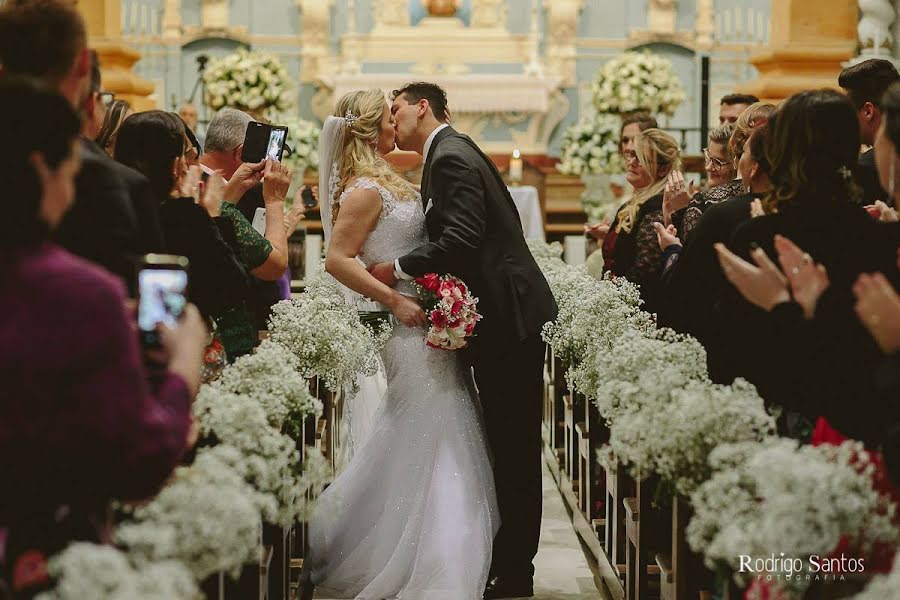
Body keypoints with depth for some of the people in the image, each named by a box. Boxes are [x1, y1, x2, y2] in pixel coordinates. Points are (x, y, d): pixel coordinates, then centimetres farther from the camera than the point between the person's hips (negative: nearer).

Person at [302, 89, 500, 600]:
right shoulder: (365, 189, -14)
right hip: (413, 328, -10)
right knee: (431, 440, -5)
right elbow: (338, 259, -21)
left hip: (429, 326, 10)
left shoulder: (383, 182, 14)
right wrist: (395, 300, -22)